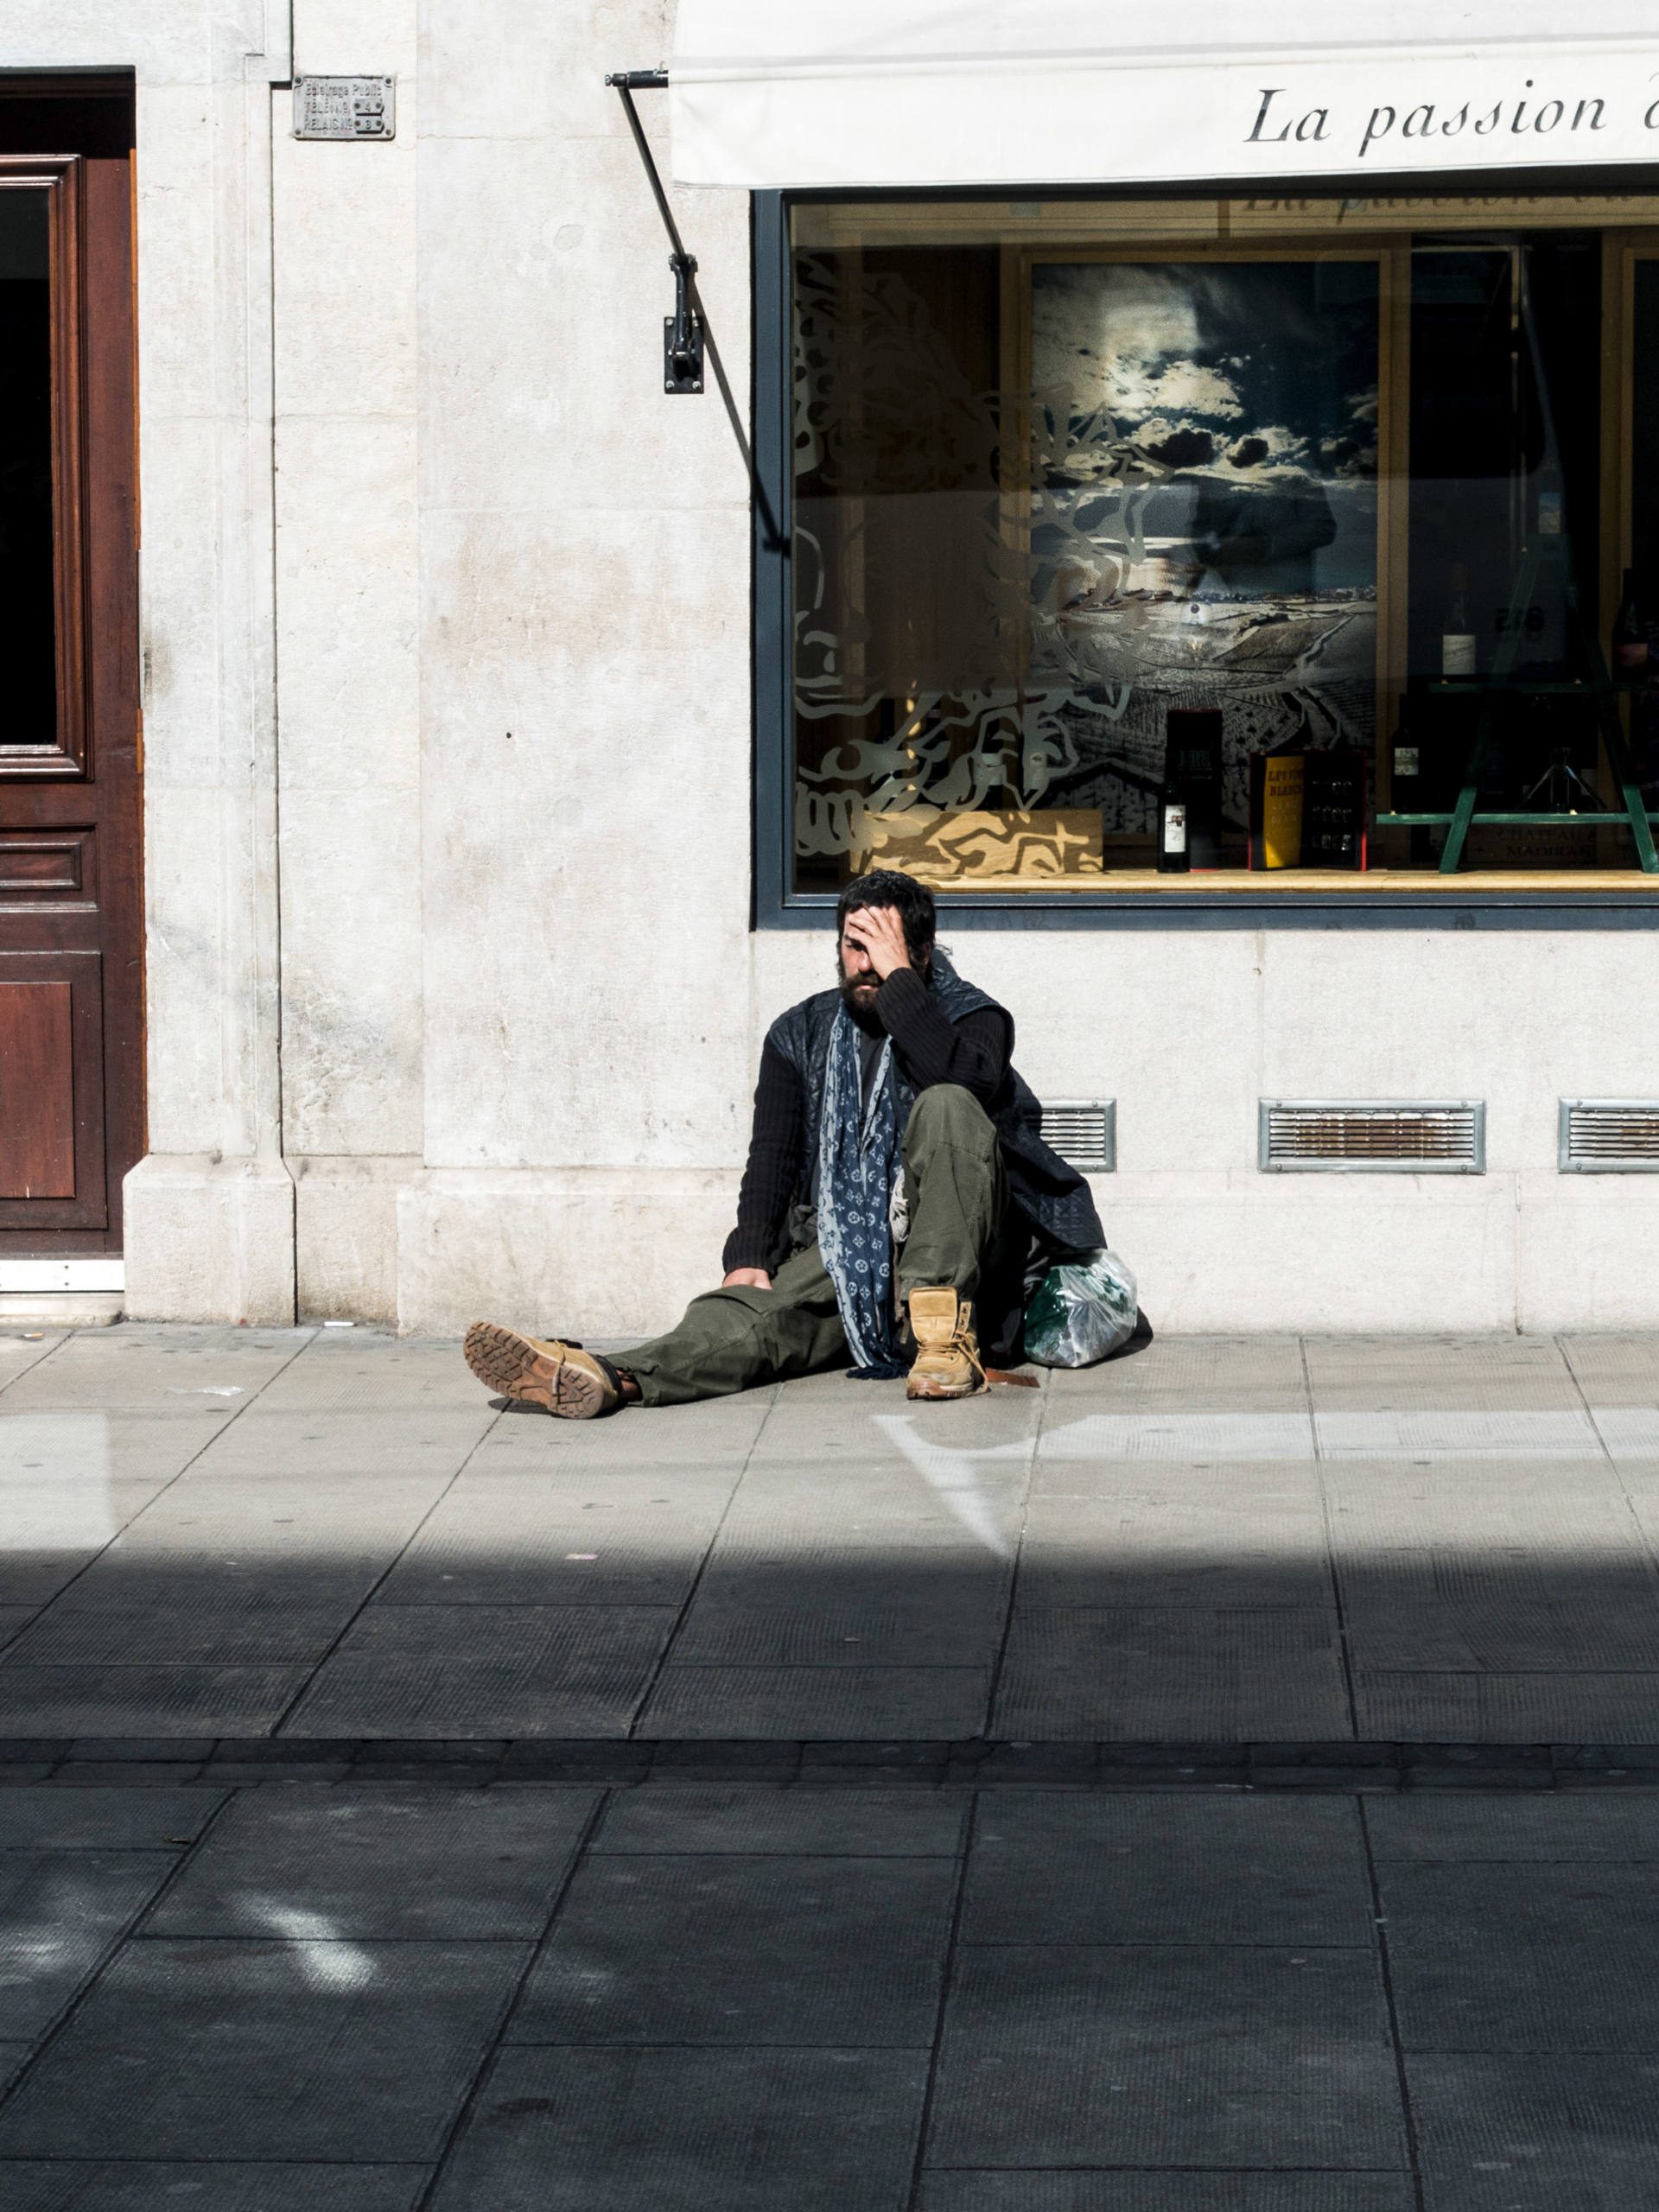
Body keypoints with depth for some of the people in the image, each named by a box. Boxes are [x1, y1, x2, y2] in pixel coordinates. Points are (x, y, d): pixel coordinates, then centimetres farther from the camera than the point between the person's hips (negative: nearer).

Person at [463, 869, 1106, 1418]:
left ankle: (944, 1335, -34)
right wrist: (748, 1257, -13)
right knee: (749, 1313, -26)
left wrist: (899, 979, -18)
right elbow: (772, 1155, 5)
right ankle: (604, 1380, -56)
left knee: (946, 1106, -29)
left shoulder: (969, 1016, 2)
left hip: (946, 1252, -3)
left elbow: (966, 1080, -24)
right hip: (841, 1255, 3)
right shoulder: (801, 1033, 13)